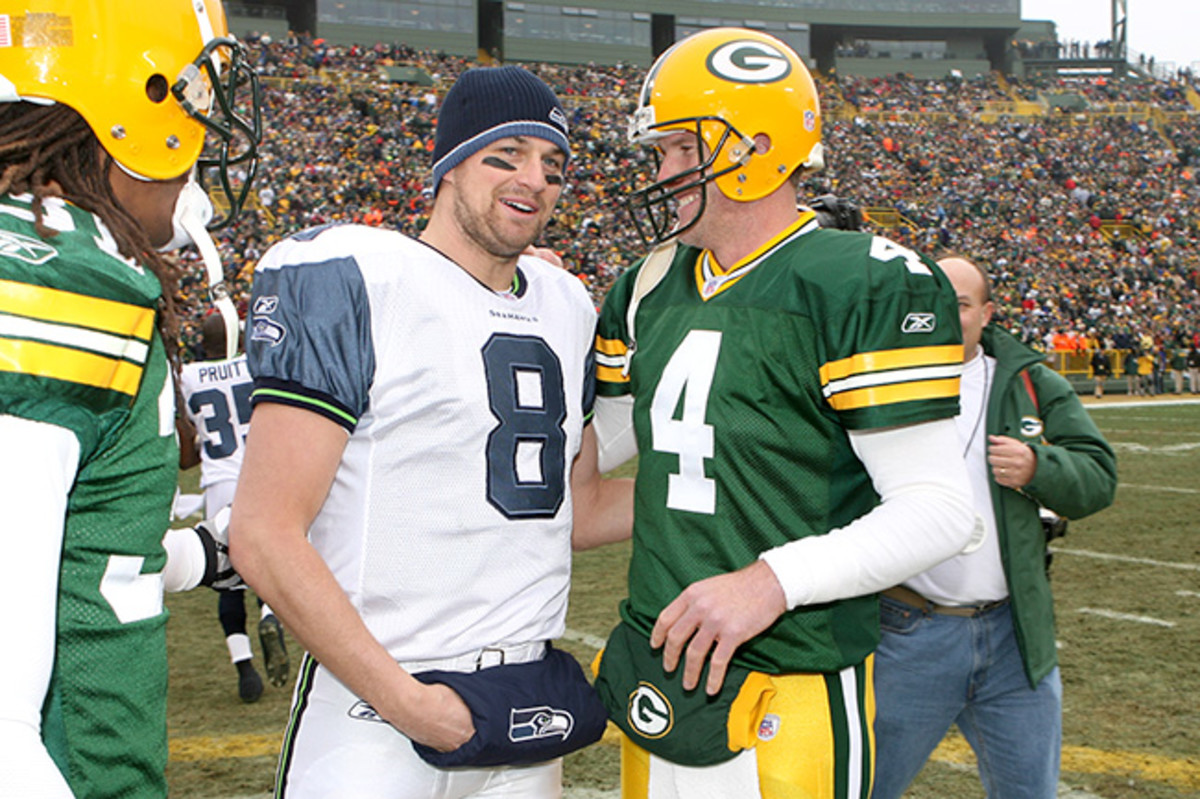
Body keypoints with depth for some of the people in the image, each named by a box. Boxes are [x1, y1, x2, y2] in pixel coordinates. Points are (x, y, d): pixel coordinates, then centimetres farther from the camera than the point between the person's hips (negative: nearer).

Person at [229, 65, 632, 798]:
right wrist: (406, 702, -15)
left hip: (529, 712, 6)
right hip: (375, 715, -6)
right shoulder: (351, 284, -10)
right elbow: (265, 537, -15)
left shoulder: (565, 309, 11)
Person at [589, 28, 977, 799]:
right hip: (658, 672, 7)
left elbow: (939, 510, -15)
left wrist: (774, 580, -23)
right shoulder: (652, 287, 11)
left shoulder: (860, 287, -11)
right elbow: (601, 442, 24)